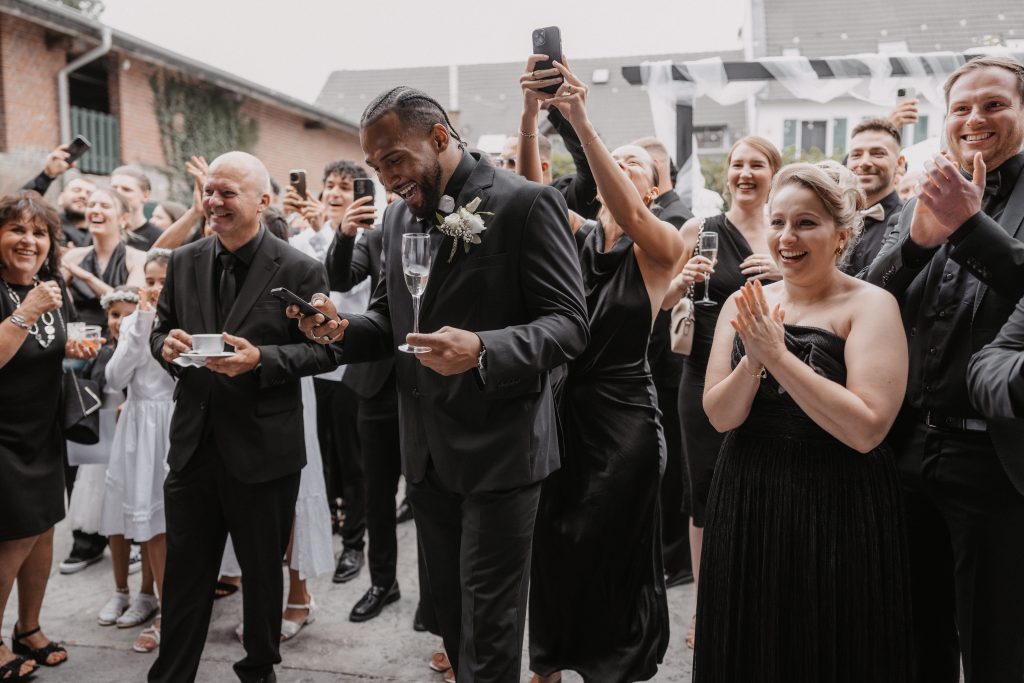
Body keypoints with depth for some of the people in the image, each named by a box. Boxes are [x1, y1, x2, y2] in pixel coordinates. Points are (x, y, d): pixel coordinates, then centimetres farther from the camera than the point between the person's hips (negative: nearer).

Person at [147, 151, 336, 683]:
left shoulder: (299, 271, -9)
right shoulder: (184, 262, 6)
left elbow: (322, 350, -9)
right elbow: (161, 329, 14)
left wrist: (260, 358, -24)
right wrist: (167, 345, -9)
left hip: (262, 449, -3)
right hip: (193, 444, 4)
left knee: (263, 571, 14)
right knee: (184, 573, 13)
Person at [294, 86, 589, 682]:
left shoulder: (526, 203, -13)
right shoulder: (400, 214, 9)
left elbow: (569, 323, -17)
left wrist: (482, 349, -34)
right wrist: (342, 329, -6)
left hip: (499, 453, -6)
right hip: (427, 454, 7)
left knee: (488, 630, 5)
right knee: (451, 613, 19)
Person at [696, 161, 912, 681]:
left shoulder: (870, 305, -11)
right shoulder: (744, 305, 3)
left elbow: (866, 429, -21)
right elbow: (720, 416, -3)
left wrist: (779, 355, -23)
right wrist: (753, 360, -21)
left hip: (836, 511, -4)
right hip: (746, 507, 4)